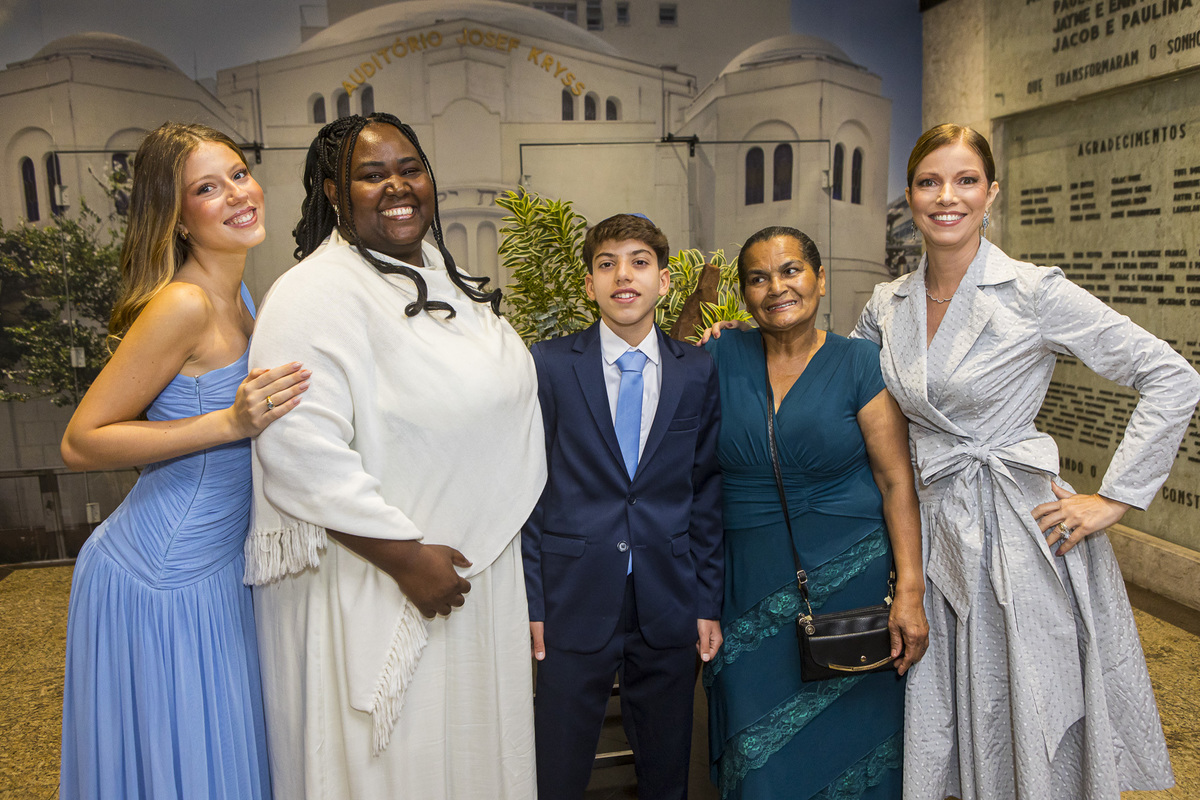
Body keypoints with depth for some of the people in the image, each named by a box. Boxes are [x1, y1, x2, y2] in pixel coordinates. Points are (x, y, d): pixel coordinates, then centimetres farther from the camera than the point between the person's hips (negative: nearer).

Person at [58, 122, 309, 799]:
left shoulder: (241, 297, 6)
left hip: (216, 564, 8)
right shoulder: (182, 304, -21)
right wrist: (229, 422, -26)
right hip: (162, 576, -8)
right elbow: (81, 444, -19)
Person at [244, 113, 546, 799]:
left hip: (478, 561, 8)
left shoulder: (448, 279, 8)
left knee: (472, 744, 23)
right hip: (375, 588, -7)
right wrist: (406, 556, -23)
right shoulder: (317, 293, -19)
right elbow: (300, 452, -27)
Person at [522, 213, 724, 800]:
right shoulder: (548, 366, -3)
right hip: (575, 604, -1)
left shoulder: (700, 372, 2)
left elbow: (708, 492, 4)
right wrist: (530, 600, -5)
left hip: (669, 610, 2)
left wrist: (708, 603, 3)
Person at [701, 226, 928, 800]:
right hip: (750, 584, 2)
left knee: (845, 740, 14)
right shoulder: (722, 356, 1)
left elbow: (897, 481, -7)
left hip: (849, 577, -1)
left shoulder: (859, 363, -5)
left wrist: (910, 591, -13)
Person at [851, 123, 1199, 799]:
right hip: (935, 526, 4)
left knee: (1035, 742, 10)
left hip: (1023, 530, -4)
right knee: (947, 741, 15)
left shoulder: (1036, 292, -10)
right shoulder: (888, 305, 4)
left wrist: (1115, 497, -11)